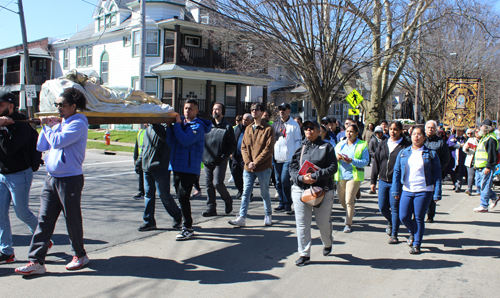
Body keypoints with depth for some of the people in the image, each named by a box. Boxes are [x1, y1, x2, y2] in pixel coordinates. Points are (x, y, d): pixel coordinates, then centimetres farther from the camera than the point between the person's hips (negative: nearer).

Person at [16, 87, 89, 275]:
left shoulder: (78, 124, -10)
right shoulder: (59, 123, 16)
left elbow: (57, 141, -24)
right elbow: (41, 147, 15)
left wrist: (48, 127, -6)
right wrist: (46, 126, 4)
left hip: (70, 180, -8)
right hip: (51, 178, 8)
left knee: (72, 220, 4)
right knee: (44, 220, 5)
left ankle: (80, 255, 22)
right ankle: (37, 261, 9)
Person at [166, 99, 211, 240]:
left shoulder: (198, 126, -7)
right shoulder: (181, 123, 14)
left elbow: (186, 140, -23)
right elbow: (170, 142, 7)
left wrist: (177, 124, -13)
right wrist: (170, 126, -5)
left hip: (190, 168, -7)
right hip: (177, 166, 7)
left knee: (183, 197, -10)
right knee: (181, 198, 12)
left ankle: (188, 228, -1)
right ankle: (187, 225, 23)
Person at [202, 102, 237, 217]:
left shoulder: (227, 127, 0)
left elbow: (232, 145, -3)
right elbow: (202, 141, 20)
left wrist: (223, 156, -13)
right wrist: (203, 155, 6)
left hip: (220, 161, -5)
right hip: (207, 161, 5)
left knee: (217, 183, -13)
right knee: (209, 184, 5)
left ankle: (228, 200, 13)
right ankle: (211, 207, 14)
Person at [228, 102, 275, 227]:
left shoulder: (268, 129, -4)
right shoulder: (248, 129, 13)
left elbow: (268, 149, -10)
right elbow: (244, 147, 9)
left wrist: (256, 162, -15)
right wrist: (248, 162, -7)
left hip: (263, 167, -4)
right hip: (248, 167, 4)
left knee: (264, 193, 7)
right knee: (246, 192, 2)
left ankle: (268, 216, 23)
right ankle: (241, 218, 3)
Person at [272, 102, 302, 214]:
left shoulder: (294, 125, 0)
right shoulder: (275, 124, 14)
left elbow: (297, 141, -1)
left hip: (289, 158, -5)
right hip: (277, 158, 5)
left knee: (285, 180, -12)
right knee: (278, 181, 8)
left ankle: (288, 205, -1)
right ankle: (282, 204, 18)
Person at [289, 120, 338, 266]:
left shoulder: (326, 147, 3)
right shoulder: (300, 148, 10)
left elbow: (332, 167, -7)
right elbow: (292, 168, 3)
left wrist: (316, 176, -20)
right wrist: (302, 178, -17)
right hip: (300, 189, 2)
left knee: (323, 222, 8)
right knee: (302, 223, 2)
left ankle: (327, 244, 40)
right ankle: (304, 254, 13)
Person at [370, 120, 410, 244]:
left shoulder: (406, 145, -5)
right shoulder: (383, 144, 9)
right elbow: (376, 162, 11)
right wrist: (373, 181, 8)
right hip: (383, 181, 4)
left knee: (395, 208, -1)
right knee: (382, 207, 9)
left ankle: (394, 234, 10)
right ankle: (390, 222, 40)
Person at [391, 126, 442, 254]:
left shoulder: (431, 154, 1)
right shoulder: (403, 153, 8)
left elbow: (437, 174, 1)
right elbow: (397, 171, 8)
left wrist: (437, 194, -5)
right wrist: (396, 190, 3)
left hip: (423, 191, -3)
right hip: (406, 191, 3)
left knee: (419, 218, 1)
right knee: (403, 217, 2)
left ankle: (416, 245, 17)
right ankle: (413, 232, 34)